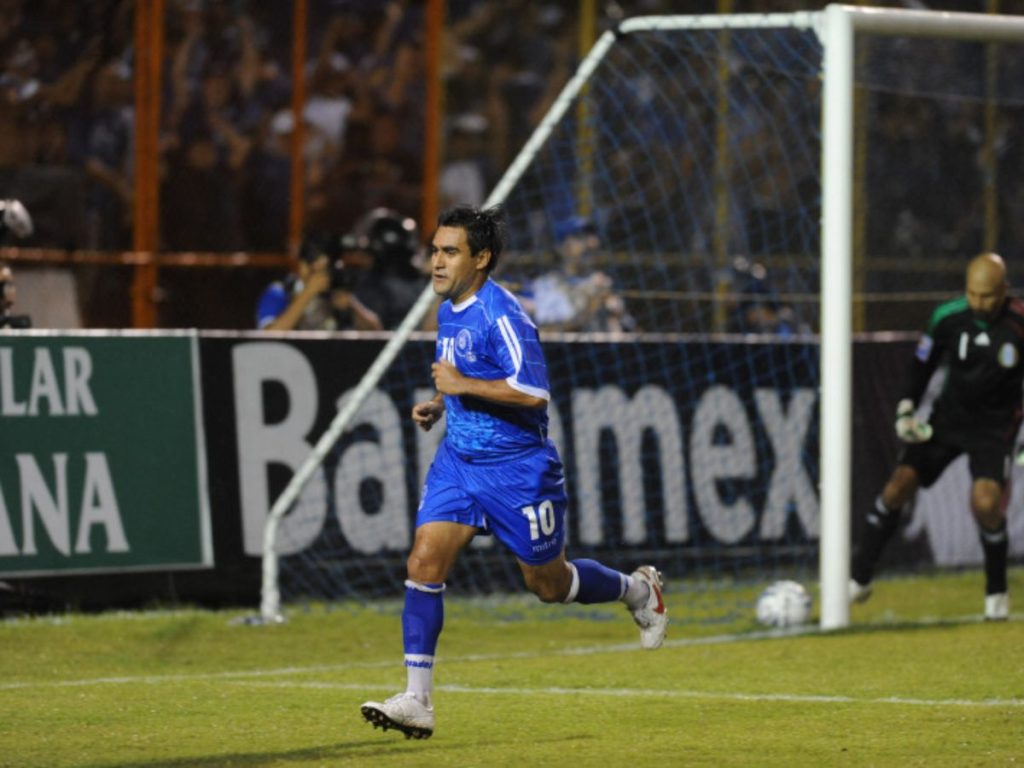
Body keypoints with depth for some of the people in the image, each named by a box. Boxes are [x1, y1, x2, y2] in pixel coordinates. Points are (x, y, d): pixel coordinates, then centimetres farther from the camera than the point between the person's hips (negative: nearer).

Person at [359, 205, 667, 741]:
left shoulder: (500, 314, -20)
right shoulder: (449, 311, 8)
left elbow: (534, 391, -28)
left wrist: (462, 385, -24)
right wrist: (438, 404, 9)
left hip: (516, 469, -7)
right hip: (457, 460, 7)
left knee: (549, 585, 8)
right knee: (424, 562, -10)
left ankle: (638, 589, 38)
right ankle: (417, 701, -11)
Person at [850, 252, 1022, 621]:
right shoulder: (949, 317, -9)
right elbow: (924, 362, 7)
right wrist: (906, 408, -2)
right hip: (949, 416, 3)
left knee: (986, 502, -23)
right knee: (899, 484, -8)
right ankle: (859, 580, 5)